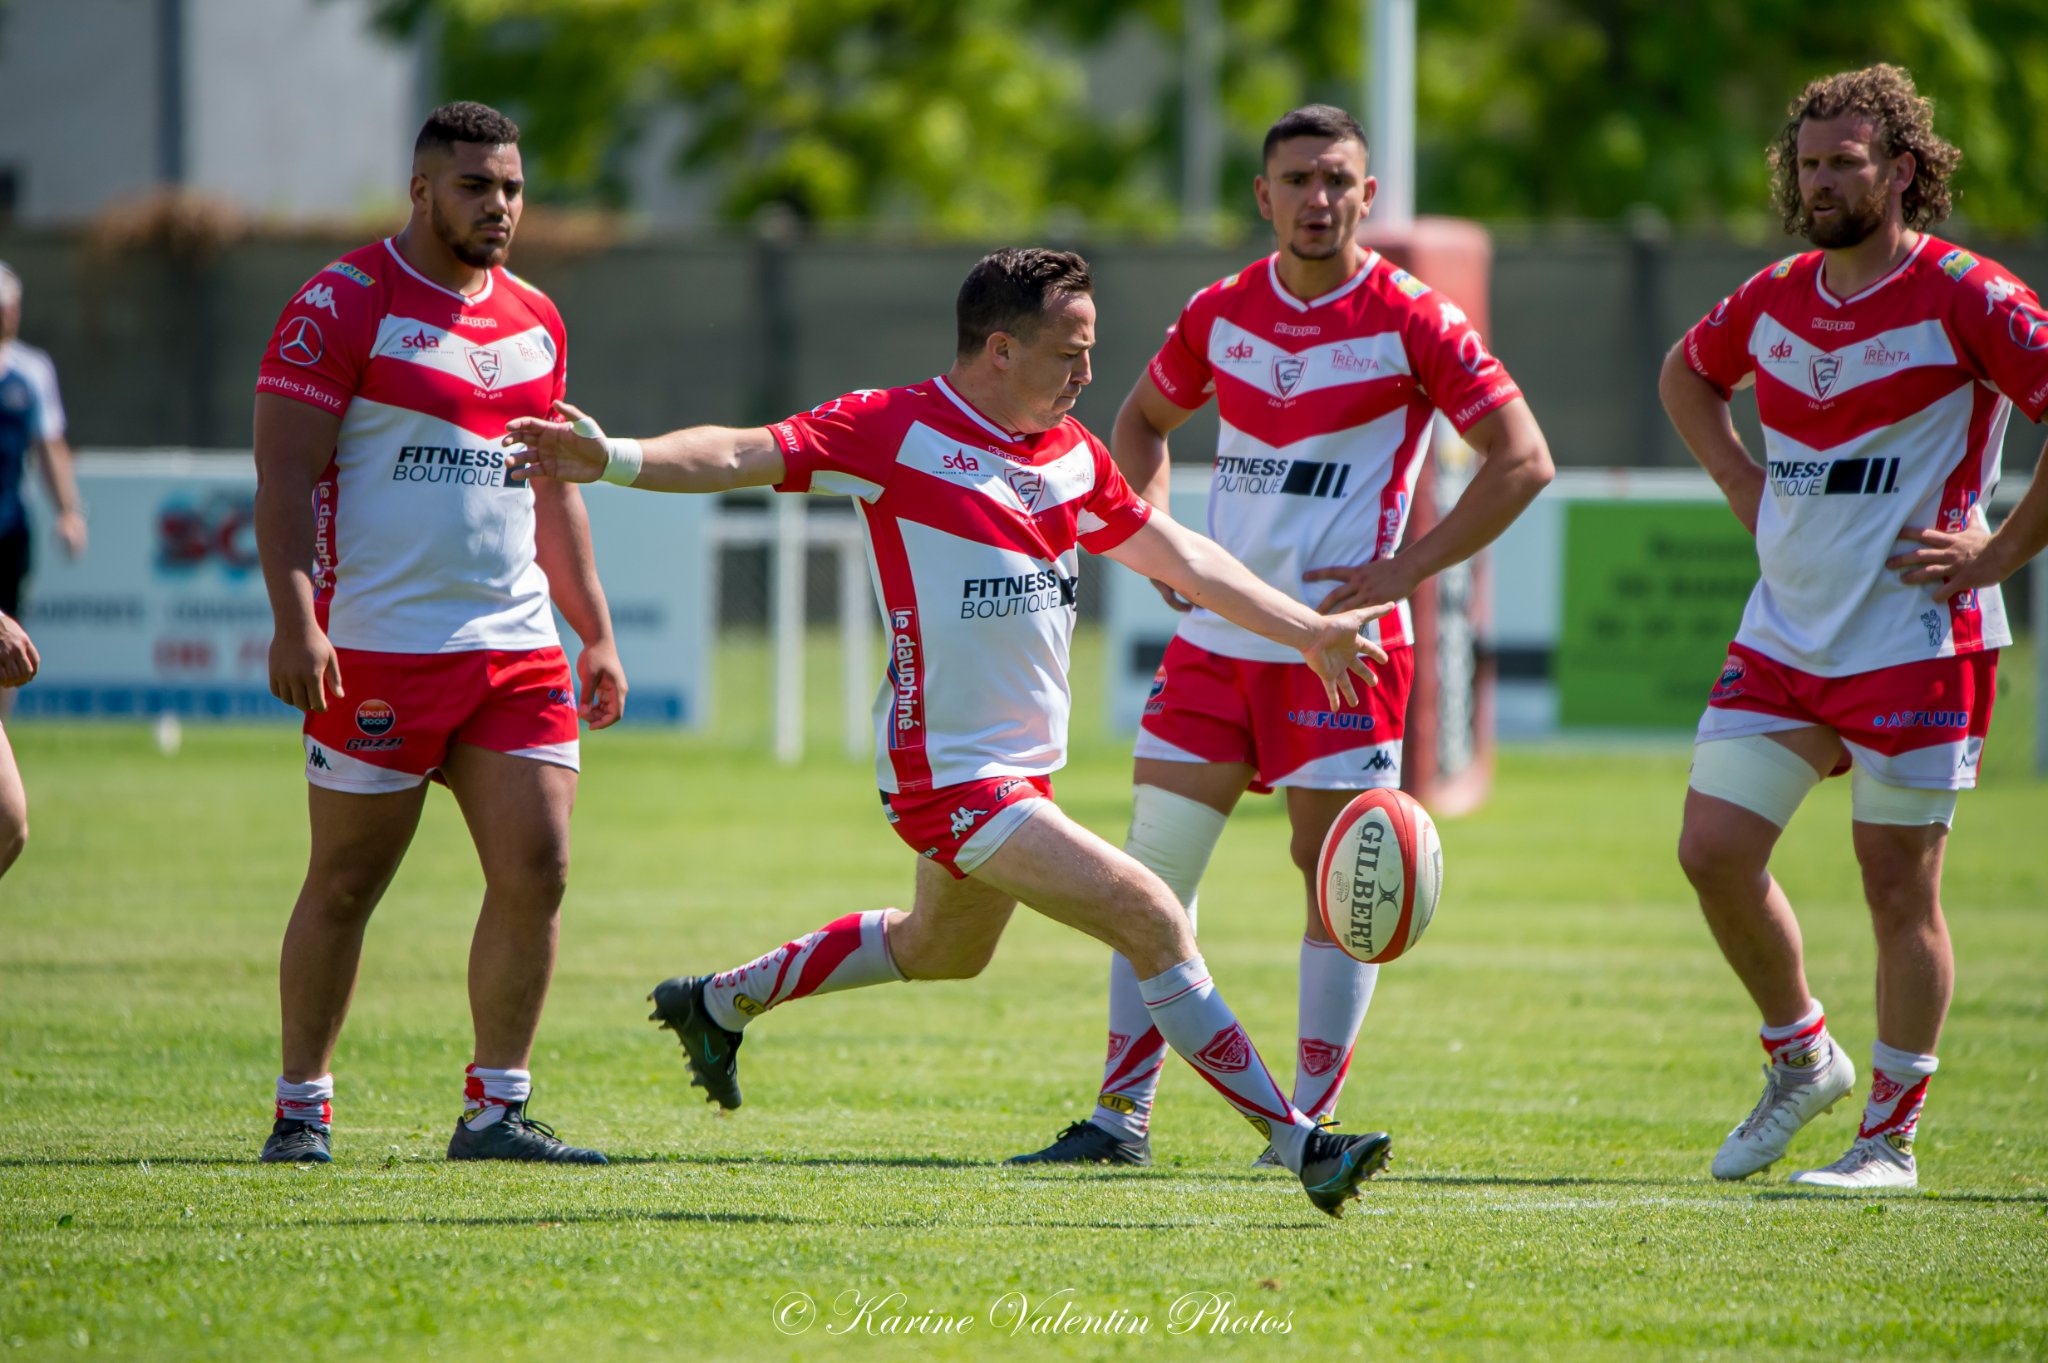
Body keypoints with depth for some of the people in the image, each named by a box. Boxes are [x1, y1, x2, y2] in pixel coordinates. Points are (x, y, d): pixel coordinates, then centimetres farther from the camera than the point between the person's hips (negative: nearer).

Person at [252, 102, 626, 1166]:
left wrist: (595, 632, 19)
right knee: (346, 884, 1)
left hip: (517, 646, 6)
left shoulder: (533, 319, 15)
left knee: (536, 870, -3)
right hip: (376, 648, -6)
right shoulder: (345, 303, -5)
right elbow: (284, 471, -10)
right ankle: (302, 1110, 13)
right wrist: (294, 618, -20)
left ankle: (494, 1112, 6)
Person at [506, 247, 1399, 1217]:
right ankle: (1298, 1144, -13)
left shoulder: (1073, 452, 7)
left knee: (942, 948, 30)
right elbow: (741, 456, -21)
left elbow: (1175, 554, 19)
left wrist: (1307, 630, 20)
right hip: (949, 773, -9)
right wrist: (616, 459, -38)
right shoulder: (895, 432, -15)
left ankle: (719, 1002, 49)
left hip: (1021, 766, 9)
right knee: (1150, 917, -17)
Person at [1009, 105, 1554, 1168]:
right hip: (1215, 635, 5)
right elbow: (1143, 421, 25)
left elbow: (1523, 461, -8)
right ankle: (1122, 1113, 10)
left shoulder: (1413, 323, -7)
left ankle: (1310, 1125, 7)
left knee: (1339, 881, -2)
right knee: (1154, 866, 3)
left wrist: (1406, 568, -13)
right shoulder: (1220, 313, 7)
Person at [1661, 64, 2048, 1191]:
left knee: (1898, 885, -1)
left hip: (1914, 643, -6)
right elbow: (1686, 373, 29)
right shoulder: (1775, 299, 8)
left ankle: (1891, 1137, 9)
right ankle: (1800, 1059, 24)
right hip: (1783, 635, 6)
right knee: (1713, 853, 1)